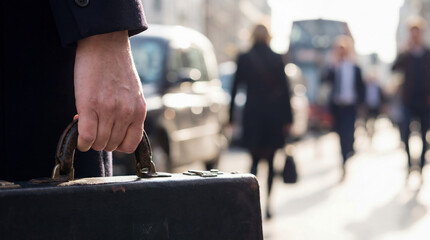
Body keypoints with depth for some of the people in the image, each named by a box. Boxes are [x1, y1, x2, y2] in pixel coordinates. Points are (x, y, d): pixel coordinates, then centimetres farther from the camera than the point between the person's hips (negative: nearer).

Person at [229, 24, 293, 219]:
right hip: (274, 115, 0)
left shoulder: (244, 59, -1)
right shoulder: (276, 59, -1)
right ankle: (267, 204, 11)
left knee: (255, 160, 7)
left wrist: (231, 117, 7)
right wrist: (287, 118, 2)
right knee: (271, 161, 11)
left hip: (253, 114, 0)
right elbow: (285, 89, -2)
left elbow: (235, 88, 1)